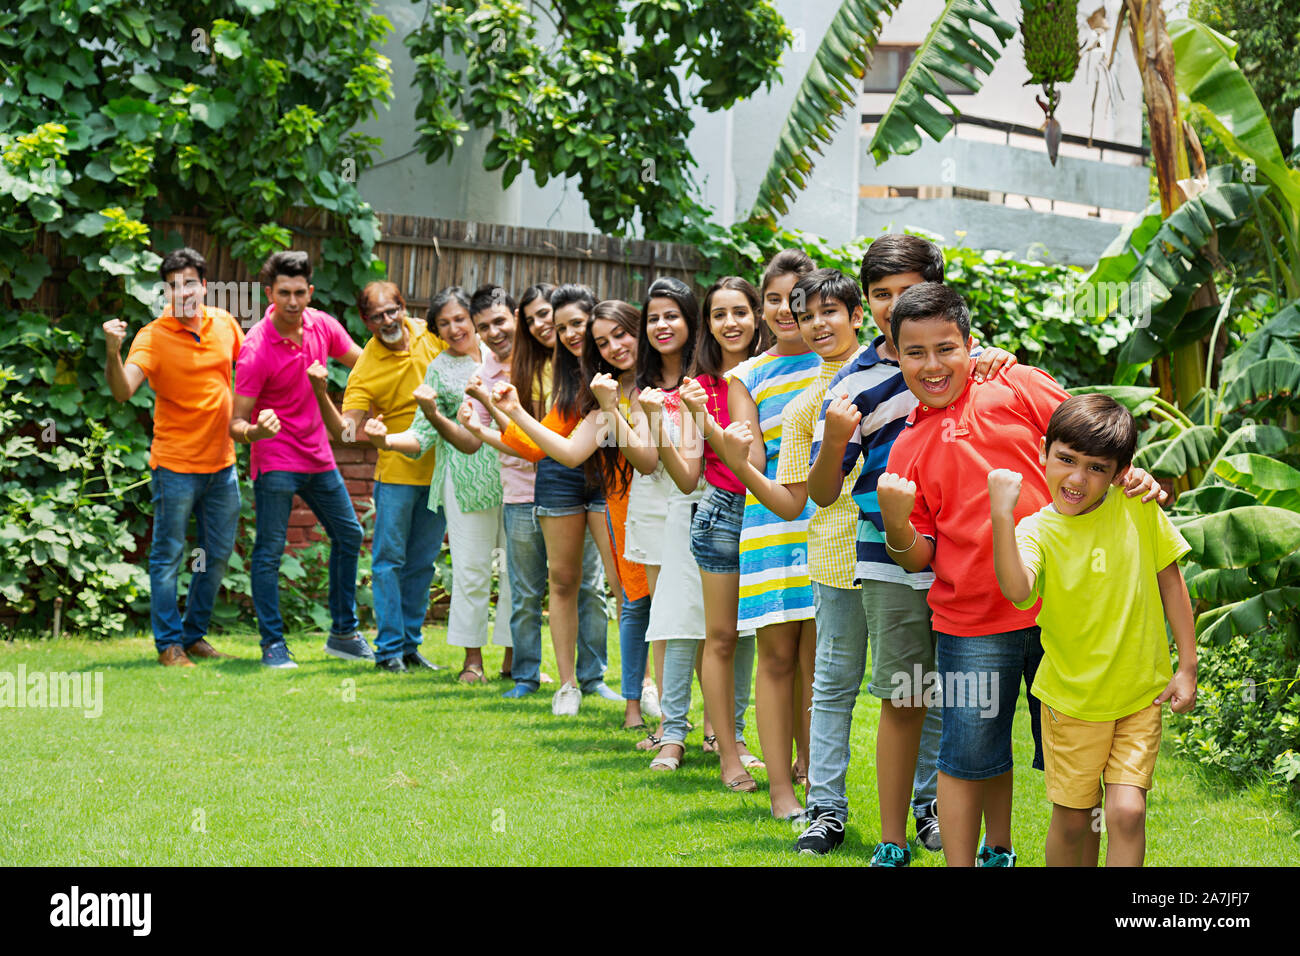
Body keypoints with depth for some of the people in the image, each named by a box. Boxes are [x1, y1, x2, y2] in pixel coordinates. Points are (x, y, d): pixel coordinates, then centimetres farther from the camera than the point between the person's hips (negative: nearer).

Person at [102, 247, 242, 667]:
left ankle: (194, 635, 28)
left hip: (222, 462, 6)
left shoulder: (224, 323, 1)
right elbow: (123, 390, -27)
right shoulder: (153, 337, -14)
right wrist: (113, 352, -45)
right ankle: (169, 644, 10)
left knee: (218, 553, 14)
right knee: (168, 556, 0)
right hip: (176, 465, -6)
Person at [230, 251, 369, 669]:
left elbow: (361, 361, 14)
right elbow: (236, 422, -19)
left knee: (348, 536, 14)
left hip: (318, 455, 7)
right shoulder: (256, 350, -22)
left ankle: (343, 634, 27)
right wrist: (253, 431, -42)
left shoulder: (322, 325, -5)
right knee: (269, 550, -7)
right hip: (275, 461, -7)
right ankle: (273, 644, 2)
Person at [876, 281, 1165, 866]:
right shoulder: (908, 449, 9)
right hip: (971, 626, 1)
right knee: (968, 759, 3)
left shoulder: (1017, 387, 3)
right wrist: (894, 522, -12)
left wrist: (1131, 473, -15)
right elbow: (916, 557, 9)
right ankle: (994, 856, 20)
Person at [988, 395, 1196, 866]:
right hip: (1071, 699, -1)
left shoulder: (1138, 508, -9)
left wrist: (1187, 667, 2)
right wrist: (1001, 514, -47)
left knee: (1127, 811, -9)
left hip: (1140, 694, 1)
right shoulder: (1037, 531, -15)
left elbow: (1169, 579, 3)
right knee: (1073, 818, 8)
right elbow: (1017, 590, -37)